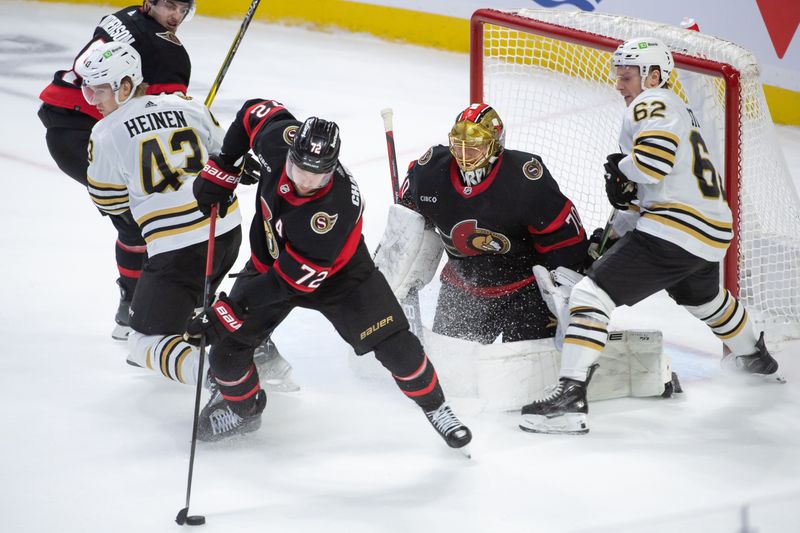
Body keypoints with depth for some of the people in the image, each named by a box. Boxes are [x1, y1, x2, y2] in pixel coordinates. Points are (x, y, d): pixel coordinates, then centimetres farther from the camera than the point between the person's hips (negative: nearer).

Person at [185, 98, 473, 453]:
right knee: (227, 349, -4)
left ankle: (435, 407, 19)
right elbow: (256, 111, -4)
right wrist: (222, 169, -7)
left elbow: (292, 280, -35)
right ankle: (243, 408, 28)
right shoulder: (280, 138, -29)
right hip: (268, 260, 4)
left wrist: (231, 311, -34)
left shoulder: (335, 210, -41)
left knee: (394, 344, -8)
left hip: (336, 275, -4)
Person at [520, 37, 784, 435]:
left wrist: (621, 168, -7)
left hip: (673, 231, -10)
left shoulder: (651, 104, -7)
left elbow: (653, 159, -26)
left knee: (591, 293, -14)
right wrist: (625, 195, 4)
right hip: (713, 234, 10)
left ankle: (571, 396, -23)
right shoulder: (679, 111, 24)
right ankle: (754, 356, 62)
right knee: (702, 296, 40)